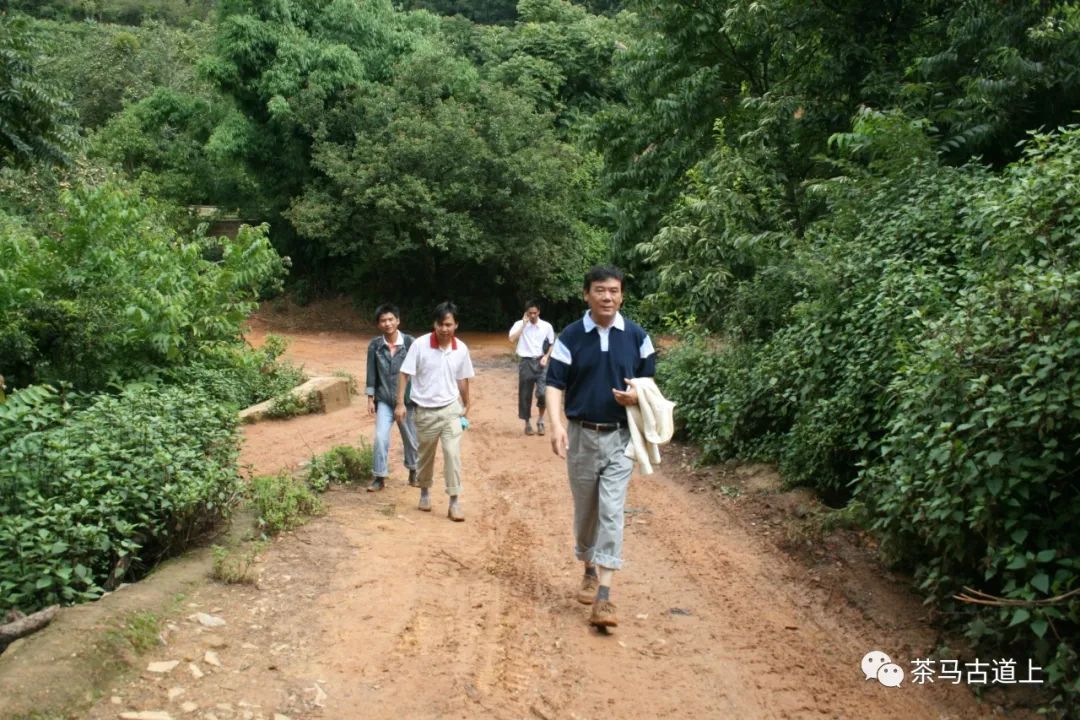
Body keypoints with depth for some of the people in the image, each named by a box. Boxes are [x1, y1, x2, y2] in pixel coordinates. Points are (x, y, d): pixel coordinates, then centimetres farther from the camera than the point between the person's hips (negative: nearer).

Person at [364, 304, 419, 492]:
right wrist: (370, 399, 0)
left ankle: (413, 472, 34)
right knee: (380, 438, -9)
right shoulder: (375, 345, -5)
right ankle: (379, 477, 5)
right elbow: (372, 373, 1)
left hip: (407, 399, 0)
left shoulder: (410, 342, -10)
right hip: (384, 400, 1)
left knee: (410, 438, 13)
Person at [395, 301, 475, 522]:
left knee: (453, 454, -8)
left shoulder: (461, 349, -4)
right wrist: (400, 403, -13)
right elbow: (405, 374, -8)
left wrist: (466, 407, 15)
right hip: (426, 411, -1)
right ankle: (425, 492, 38)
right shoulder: (420, 344, -13)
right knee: (426, 456, 15)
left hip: (451, 409, 1)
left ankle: (454, 503, -1)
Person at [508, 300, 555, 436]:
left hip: (540, 362, 0)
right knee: (525, 395, 5)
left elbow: (552, 345, 11)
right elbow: (512, 339, -18)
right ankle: (528, 423, 20)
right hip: (525, 362, 0)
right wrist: (524, 324, -16)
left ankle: (540, 420, 8)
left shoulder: (547, 326, 2)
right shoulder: (519, 324, -2)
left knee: (543, 392, -14)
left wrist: (546, 356, -5)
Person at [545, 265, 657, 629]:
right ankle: (589, 572, 36)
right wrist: (556, 425, -22)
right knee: (585, 511, 13)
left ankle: (604, 598, -6)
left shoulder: (637, 337, 0)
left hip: (620, 438, 0)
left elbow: (650, 382, 9)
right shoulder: (570, 337, -3)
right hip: (581, 435, 1)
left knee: (612, 513, -8)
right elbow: (554, 384, -5)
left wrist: (637, 396, -14)